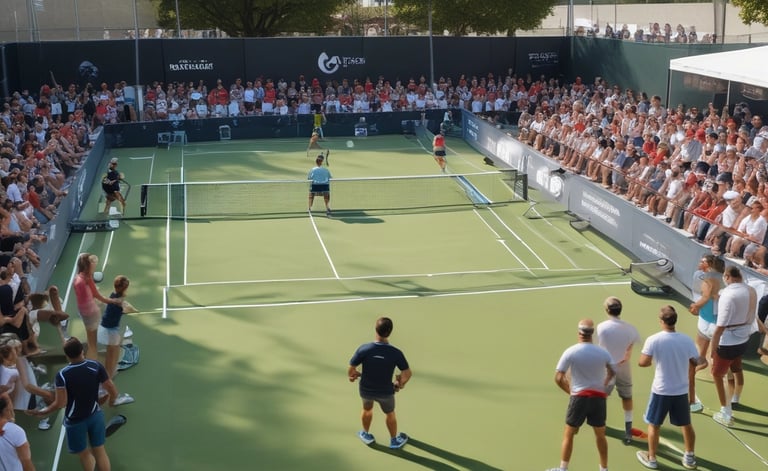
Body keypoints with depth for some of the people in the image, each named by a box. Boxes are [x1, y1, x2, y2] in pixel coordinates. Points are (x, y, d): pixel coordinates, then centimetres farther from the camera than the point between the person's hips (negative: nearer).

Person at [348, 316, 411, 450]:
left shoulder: (364, 349, -27)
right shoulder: (396, 353, -25)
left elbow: (351, 370, -19)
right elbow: (408, 373, -13)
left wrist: (352, 375, 6)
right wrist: (401, 383, 9)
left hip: (366, 390, 1)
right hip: (385, 392, 0)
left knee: (367, 409, 33)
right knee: (390, 414, 29)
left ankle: (366, 435, 56)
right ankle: (394, 440, 50)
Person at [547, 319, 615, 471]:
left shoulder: (570, 352, -11)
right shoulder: (603, 352, -4)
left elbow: (559, 379, -10)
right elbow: (612, 372, 14)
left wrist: (571, 391, 5)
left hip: (579, 397, -2)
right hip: (599, 397, 2)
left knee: (568, 435, 12)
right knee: (600, 435, 17)